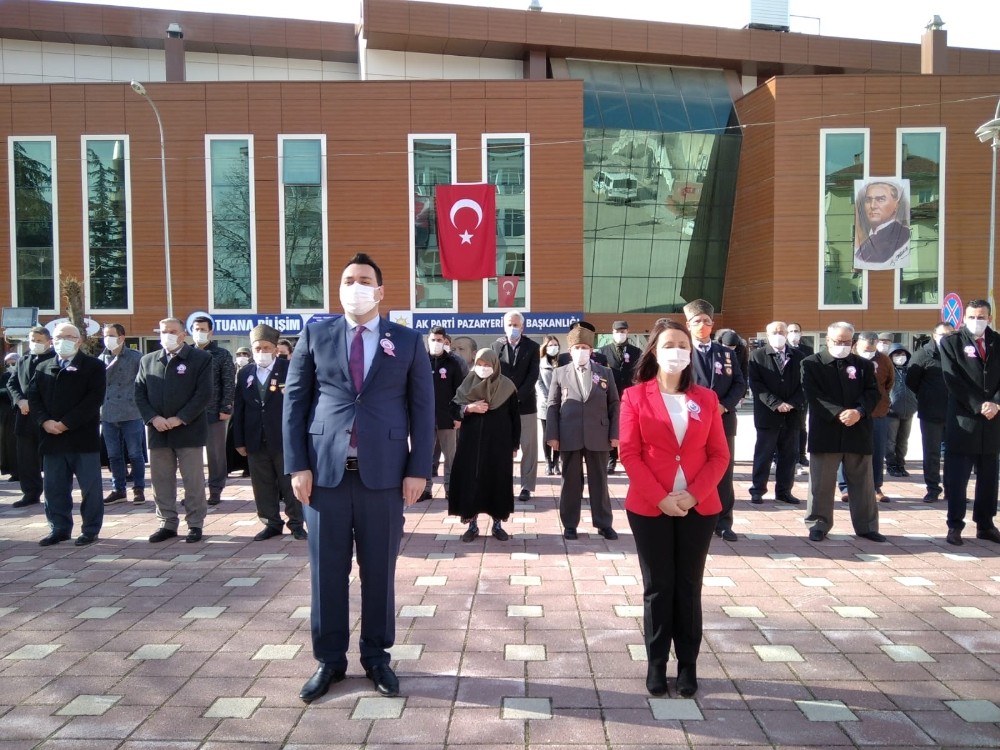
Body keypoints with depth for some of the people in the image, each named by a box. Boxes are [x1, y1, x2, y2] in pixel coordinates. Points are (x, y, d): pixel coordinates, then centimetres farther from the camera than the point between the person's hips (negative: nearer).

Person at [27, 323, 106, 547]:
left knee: (90, 486, 1)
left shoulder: (93, 366, 0)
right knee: (54, 487, 9)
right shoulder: (42, 368, 16)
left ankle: (91, 530, 10)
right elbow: (34, 397, 8)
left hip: (83, 436, -4)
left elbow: (94, 399, -11)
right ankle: (59, 528, 19)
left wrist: (66, 423, -16)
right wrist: (45, 421, -10)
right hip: (51, 437, 5)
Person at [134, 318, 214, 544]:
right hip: (157, 431, 4)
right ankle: (168, 523, 20)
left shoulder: (200, 358, -1)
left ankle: (195, 524, 13)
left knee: (193, 481, 3)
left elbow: (204, 394, -9)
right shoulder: (147, 360, 13)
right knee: (161, 481, 9)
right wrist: (153, 418, -7)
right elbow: (140, 394, 9)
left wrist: (179, 419, -15)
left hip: (188, 430, -4)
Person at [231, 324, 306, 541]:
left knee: (290, 484, 6)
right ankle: (272, 523, 22)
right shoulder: (244, 373, 9)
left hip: (285, 439, -4)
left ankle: (296, 523, 18)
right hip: (256, 441, 4)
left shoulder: (290, 369, -5)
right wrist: (239, 441, 4)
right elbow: (238, 409, 8)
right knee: (263, 486, 10)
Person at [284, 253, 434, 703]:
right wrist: (297, 465, -3)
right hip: (325, 470, 1)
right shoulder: (315, 336, 8)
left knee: (379, 570, 8)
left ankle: (376, 657, 25)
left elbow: (422, 408, 5)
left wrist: (418, 469, -2)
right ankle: (329, 660, 23)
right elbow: (294, 401, 5)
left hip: (383, 473, 0)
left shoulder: (407, 341, 6)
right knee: (327, 570, 7)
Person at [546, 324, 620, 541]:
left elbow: (614, 405, 6)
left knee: (599, 481, 7)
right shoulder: (560, 373, 7)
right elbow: (552, 406, 4)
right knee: (571, 481, 6)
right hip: (569, 437, 0)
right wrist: (552, 435, -4)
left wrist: (614, 434, -1)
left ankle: (604, 524, 17)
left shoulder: (606, 373, 7)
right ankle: (570, 524, 16)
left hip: (598, 437, 0)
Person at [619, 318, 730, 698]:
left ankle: (688, 665, 22)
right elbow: (629, 454, -6)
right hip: (650, 508, -2)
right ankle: (656, 664, 19)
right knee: (658, 587, 7)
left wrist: (694, 494, -10)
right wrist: (659, 497, -14)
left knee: (689, 587, 10)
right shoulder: (635, 396, -1)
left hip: (699, 508, 2)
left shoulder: (706, 399, 6)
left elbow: (719, 455, 3)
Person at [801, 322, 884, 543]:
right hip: (825, 431, -3)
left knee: (862, 482, 10)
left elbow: (872, 392, 3)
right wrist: (838, 413, -19)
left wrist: (859, 412, -16)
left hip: (858, 432, 3)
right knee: (822, 482, 3)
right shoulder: (811, 363, 1)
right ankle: (819, 524, 14)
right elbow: (814, 396, -9)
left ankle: (866, 525, 21)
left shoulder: (864, 364, 12)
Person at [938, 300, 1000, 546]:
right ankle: (955, 526, 7)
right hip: (962, 420, -3)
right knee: (957, 477, -1)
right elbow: (953, 380, -9)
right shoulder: (951, 342, 0)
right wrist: (978, 406, -15)